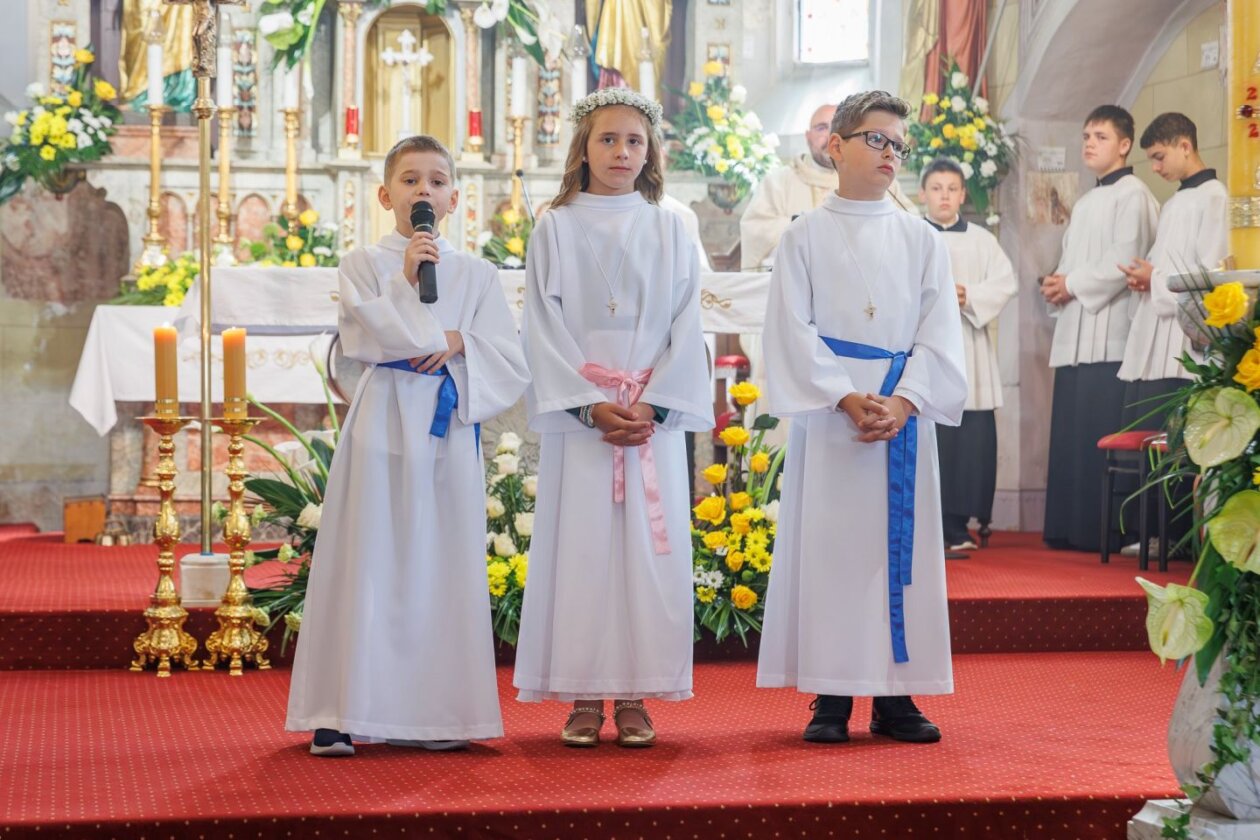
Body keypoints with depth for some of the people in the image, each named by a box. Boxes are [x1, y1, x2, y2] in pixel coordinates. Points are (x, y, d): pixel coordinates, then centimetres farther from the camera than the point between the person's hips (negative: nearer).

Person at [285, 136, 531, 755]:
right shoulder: (365, 263, 6)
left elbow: (510, 359, 5)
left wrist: (458, 343, -10)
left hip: (450, 424, 3)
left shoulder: (476, 274, 12)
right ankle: (343, 712, -1)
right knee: (370, 560, -4)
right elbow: (360, 334, -10)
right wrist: (404, 281, -14)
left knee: (444, 562, 2)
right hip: (385, 419, -2)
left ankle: (433, 711, 9)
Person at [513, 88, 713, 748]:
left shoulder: (668, 231, 10)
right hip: (577, 415, -1)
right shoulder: (556, 229, 6)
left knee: (648, 545, -1)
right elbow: (544, 327, 0)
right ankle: (584, 697, 3)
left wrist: (652, 403, -9)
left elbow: (686, 325, 4)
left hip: (656, 414, 1)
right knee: (580, 546, -3)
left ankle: (634, 695, 6)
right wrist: (590, 403, -12)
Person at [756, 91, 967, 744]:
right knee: (829, 543, -2)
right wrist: (846, 398, -14)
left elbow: (939, 332, 4)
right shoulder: (805, 236, 5)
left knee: (901, 543, 2)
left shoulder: (920, 240, 11)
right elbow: (793, 330, -3)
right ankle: (831, 696, 3)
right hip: (827, 413, -2)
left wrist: (904, 400, -11)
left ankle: (896, 695, 8)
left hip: (905, 413, 2)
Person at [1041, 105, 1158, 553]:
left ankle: (1102, 531, -8)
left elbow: (1123, 261, -14)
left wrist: (1071, 285, -8)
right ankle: (1067, 528, 8)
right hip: (1074, 335, 8)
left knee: (1099, 436, -10)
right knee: (1069, 435, 5)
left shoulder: (1132, 194, -4)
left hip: (1107, 335, -8)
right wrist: (1056, 285, 4)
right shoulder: (1085, 203, 24)